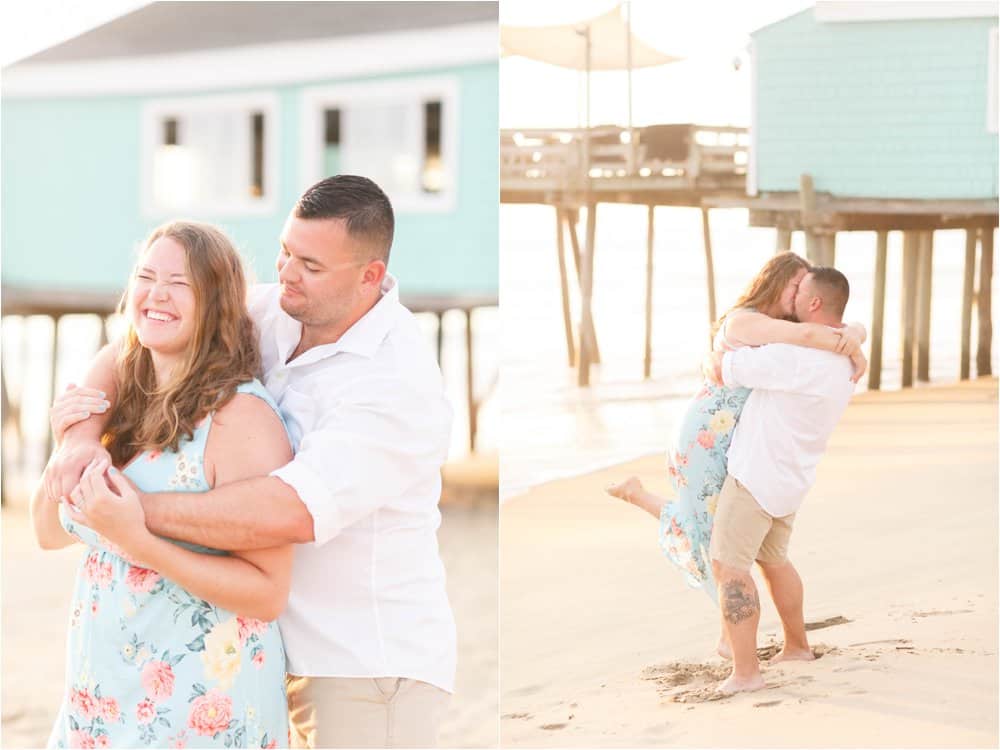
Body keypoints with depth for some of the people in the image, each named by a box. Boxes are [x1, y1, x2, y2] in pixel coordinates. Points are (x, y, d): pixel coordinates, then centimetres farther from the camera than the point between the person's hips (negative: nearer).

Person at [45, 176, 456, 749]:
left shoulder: (398, 381, -23)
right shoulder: (273, 312, 0)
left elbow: (292, 513, -33)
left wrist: (133, 508, -26)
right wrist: (84, 432, -16)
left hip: (372, 664, -7)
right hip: (297, 651, 7)